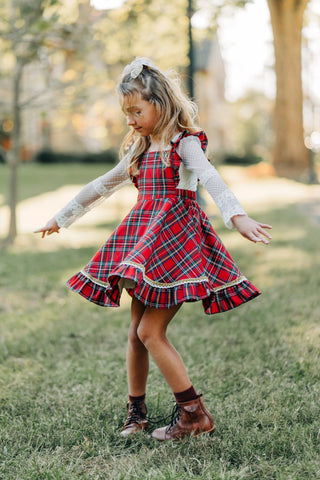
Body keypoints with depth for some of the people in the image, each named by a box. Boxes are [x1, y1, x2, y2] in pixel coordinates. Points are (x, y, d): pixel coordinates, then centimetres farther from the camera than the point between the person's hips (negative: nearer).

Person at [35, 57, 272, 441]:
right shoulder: (140, 150, 17)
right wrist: (61, 218, 32)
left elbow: (211, 179, -24)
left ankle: (193, 412, -3)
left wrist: (238, 217, -41)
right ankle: (136, 411, 19)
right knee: (136, 331, 7)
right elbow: (102, 185, 26)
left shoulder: (184, 142, -5)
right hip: (144, 242, 7)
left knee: (150, 331, -12)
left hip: (175, 241, -7)